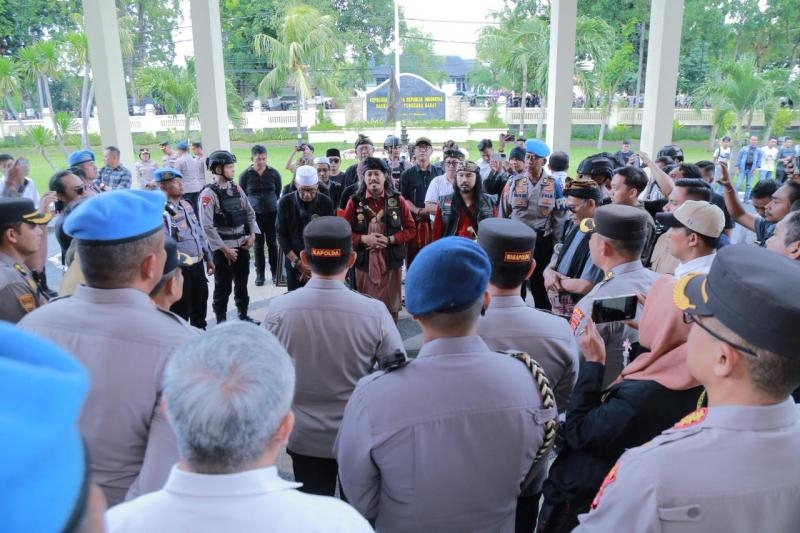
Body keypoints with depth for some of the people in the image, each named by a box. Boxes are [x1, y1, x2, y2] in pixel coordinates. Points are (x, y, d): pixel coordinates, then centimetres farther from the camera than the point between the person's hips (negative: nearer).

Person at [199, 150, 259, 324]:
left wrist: (252, 235, -1)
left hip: (242, 244, 6)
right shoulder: (208, 194, -14)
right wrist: (224, 249, -17)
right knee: (223, 287, 6)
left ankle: (243, 315, 33)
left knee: (242, 283, 18)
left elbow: (250, 213, 13)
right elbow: (207, 226, -18)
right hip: (222, 247, -6)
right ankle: (221, 321, 20)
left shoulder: (236, 189, 6)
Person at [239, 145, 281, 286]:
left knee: (272, 243, 8)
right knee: (258, 244, 6)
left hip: (272, 213, 1)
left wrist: (271, 202, 10)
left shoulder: (274, 173, 0)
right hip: (254, 214, -1)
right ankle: (260, 274, 14)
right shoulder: (245, 175, -4)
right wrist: (253, 204, 6)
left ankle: (275, 272, 18)